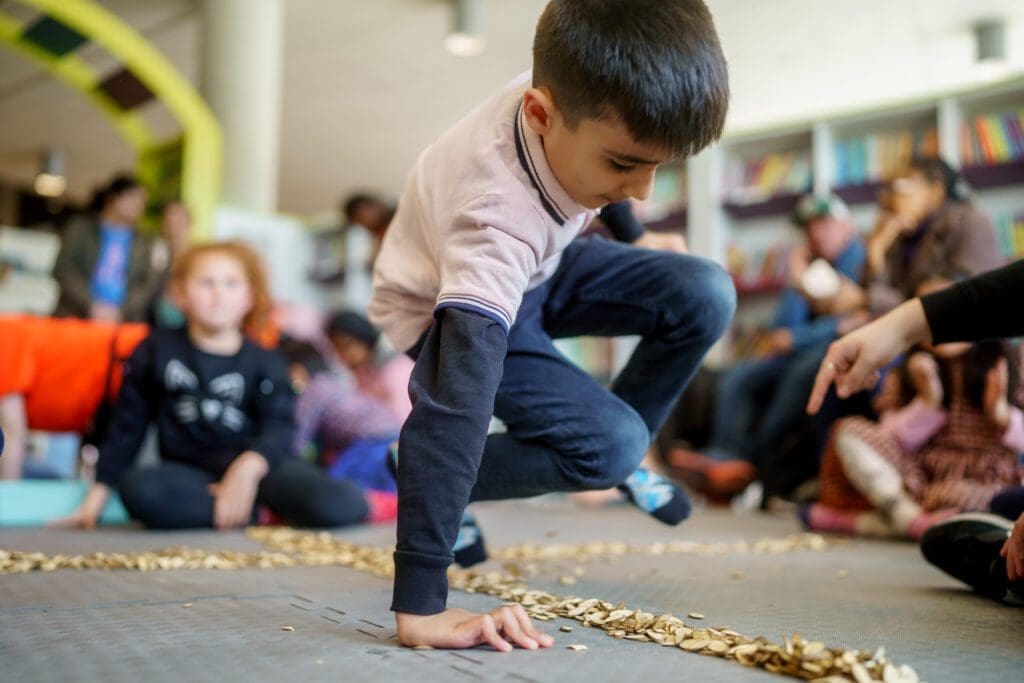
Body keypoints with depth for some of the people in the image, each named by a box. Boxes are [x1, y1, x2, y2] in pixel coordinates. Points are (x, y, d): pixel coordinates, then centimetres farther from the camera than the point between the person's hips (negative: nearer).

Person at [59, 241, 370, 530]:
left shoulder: (264, 362, 6)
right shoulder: (157, 350, 10)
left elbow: (279, 428, -8)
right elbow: (128, 426, 12)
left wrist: (249, 465, -30)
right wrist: (98, 494, 5)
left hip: (256, 464, -1)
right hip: (190, 472, 1)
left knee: (344, 506, -27)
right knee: (137, 488, -35)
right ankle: (251, 514, -22)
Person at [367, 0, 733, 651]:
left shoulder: (579, 90, -25)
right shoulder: (497, 220, -45)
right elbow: (454, 398, -51)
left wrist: (630, 234, 18)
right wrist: (421, 607, -53)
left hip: (539, 263, 7)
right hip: (449, 306, -6)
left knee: (705, 296, -12)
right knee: (611, 445, -22)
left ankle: (626, 458, 11)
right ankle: (425, 478, 0)